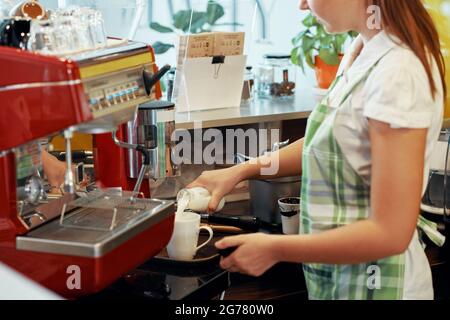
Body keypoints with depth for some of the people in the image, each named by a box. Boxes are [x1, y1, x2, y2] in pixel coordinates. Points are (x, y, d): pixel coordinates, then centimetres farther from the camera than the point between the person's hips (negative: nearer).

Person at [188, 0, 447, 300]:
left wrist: (274, 249, -19)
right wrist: (243, 171, 5)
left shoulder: (398, 71, -26)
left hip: (370, 283, -8)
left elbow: (390, 233, -26)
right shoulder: (364, 49, 0)